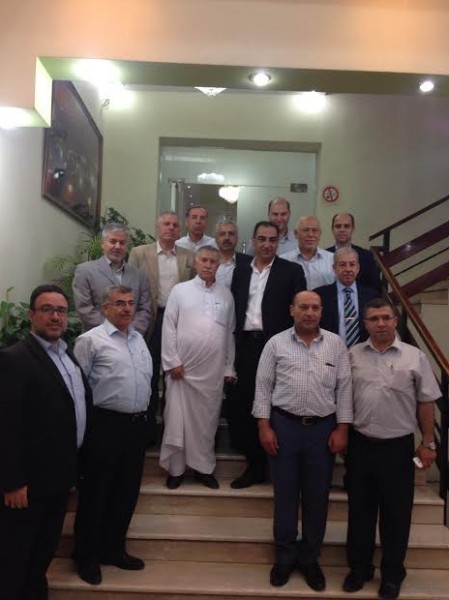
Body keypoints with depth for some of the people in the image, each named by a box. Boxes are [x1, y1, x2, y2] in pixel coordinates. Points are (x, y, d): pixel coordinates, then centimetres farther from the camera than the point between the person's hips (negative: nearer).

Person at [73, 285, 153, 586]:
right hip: (106, 424, -6)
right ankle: (87, 556, 25)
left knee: (127, 491, 16)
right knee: (96, 492, 6)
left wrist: (143, 412, 14)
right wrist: (90, 421, -9)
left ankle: (114, 549, 33)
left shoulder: (139, 338, 12)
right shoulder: (91, 340, -9)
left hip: (138, 425, 7)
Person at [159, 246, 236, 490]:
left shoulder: (226, 295, 9)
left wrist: (229, 367, 8)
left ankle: (203, 467, 24)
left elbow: (230, 333, 10)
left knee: (207, 420, 10)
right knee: (178, 419, 4)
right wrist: (172, 361, -7)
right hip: (182, 367, -2)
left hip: (214, 370, 2)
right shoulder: (180, 290, 2)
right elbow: (169, 327, -1)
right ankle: (175, 469, 18)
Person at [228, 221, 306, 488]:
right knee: (241, 406, 6)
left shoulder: (292, 271, 2)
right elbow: (235, 310, 12)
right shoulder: (241, 271, 14)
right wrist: (233, 347, 5)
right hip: (246, 346, 4)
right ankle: (256, 463, 22)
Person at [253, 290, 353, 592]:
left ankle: (310, 558, 30)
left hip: (323, 428, 1)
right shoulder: (276, 343, -1)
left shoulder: (336, 344, 2)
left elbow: (344, 388, 2)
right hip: (284, 425, -1)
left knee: (317, 497, 11)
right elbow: (263, 386, -1)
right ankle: (285, 556, 29)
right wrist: (264, 426, -5)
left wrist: (342, 429, -3)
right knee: (285, 494, 10)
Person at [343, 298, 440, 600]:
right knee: (360, 510, 13)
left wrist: (428, 442, 0)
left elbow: (426, 402, 1)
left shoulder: (415, 357, -3)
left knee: (396, 513, 11)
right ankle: (359, 567, 31)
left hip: (398, 446, -1)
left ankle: (392, 573, 29)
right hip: (360, 444, 2)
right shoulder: (351, 356, 1)